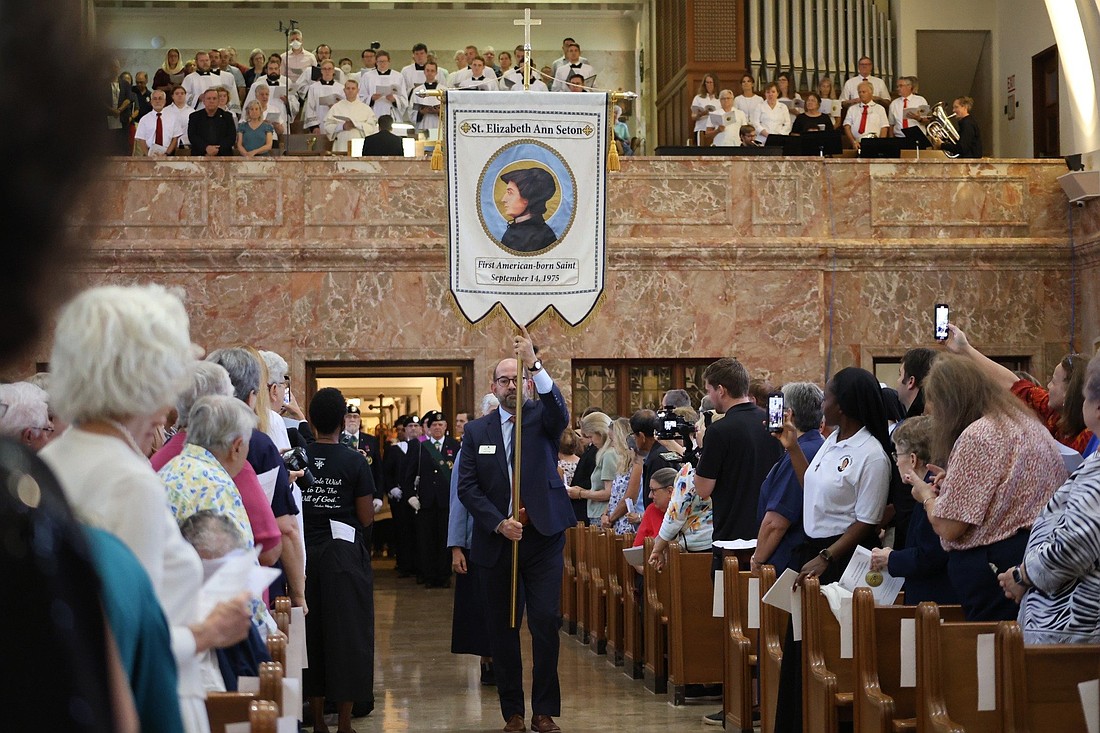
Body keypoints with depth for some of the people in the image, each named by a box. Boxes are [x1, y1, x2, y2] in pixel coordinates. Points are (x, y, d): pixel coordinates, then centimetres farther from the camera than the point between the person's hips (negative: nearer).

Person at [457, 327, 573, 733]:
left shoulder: (541, 418, 4)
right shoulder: (477, 430, 8)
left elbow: (560, 413, -21)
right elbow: (467, 487, 3)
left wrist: (534, 363, -34)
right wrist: (498, 523, -11)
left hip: (543, 537, -2)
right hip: (495, 540, 2)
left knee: (547, 622, -7)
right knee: (502, 627, 5)